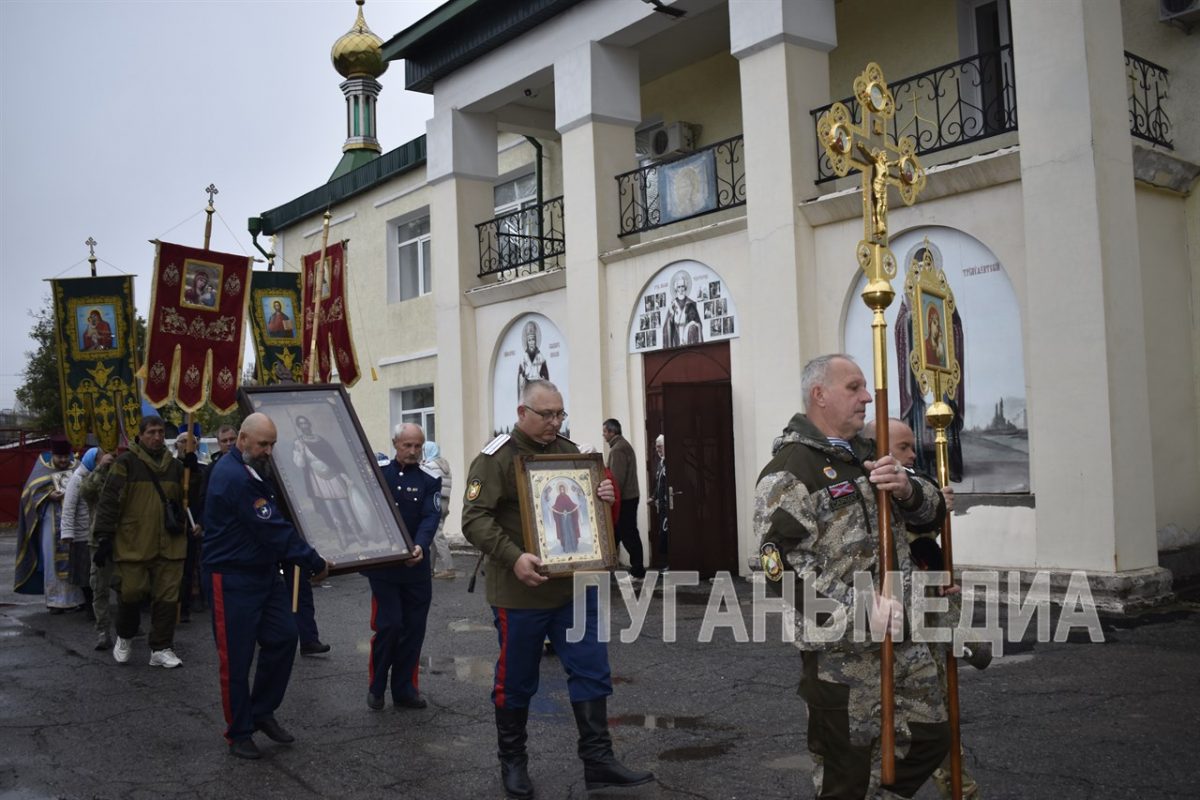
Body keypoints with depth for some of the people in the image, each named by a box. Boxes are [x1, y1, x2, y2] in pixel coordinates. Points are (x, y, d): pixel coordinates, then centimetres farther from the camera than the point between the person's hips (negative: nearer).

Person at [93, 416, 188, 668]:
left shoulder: (175, 466, 12)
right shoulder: (126, 463, -3)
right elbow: (109, 500, -6)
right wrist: (104, 536, -10)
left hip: (169, 545, 4)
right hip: (133, 543, -4)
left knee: (167, 596, 3)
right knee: (131, 592, -2)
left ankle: (161, 649, 13)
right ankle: (124, 637, 27)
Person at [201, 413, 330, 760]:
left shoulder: (257, 470, 8)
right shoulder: (234, 477, -23)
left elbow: (276, 520, 21)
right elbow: (274, 530, -25)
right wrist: (315, 563, -20)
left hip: (265, 570, 9)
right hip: (232, 577, -9)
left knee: (283, 637, 6)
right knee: (237, 656, 2)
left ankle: (262, 712, 22)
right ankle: (239, 733, 16)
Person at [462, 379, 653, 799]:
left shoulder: (569, 452, 10)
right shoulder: (495, 459, -10)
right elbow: (475, 519, -18)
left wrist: (603, 496, -2)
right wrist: (513, 557, -31)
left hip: (575, 587, 5)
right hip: (520, 592, -5)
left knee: (591, 671, 3)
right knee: (516, 681, 8)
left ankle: (598, 760, 12)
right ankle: (513, 763, 26)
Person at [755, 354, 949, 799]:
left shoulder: (868, 455, 13)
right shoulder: (788, 473, -14)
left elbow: (932, 515, 15)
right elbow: (784, 569, -23)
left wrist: (908, 489, -8)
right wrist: (858, 610, -27)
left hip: (901, 635, 8)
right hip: (840, 652, -8)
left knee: (931, 736, 20)